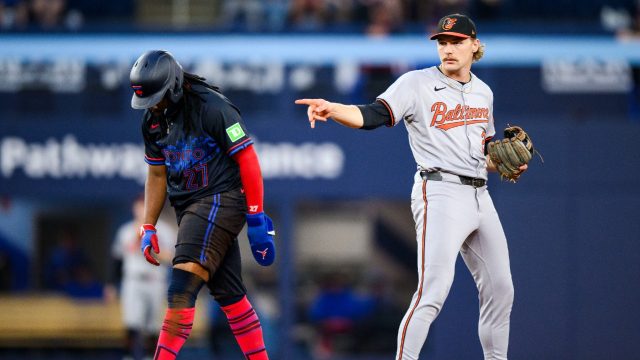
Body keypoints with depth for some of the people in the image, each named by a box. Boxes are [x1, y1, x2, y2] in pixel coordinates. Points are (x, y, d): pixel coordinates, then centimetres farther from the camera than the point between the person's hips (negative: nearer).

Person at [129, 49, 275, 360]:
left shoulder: (212, 108, -15)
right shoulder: (153, 120, 8)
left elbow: (247, 159, -14)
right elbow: (156, 174, 18)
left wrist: (256, 218, -16)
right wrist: (148, 228, 13)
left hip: (221, 200, -8)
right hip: (189, 207, 8)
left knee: (182, 288, -18)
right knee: (229, 295, 8)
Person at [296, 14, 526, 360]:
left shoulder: (483, 92, 15)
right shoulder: (417, 84, -4)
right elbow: (372, 115, -19)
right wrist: (333, 109, -37)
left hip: (479, 197, 7)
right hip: (440, 193, -7)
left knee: (500, 289, 10)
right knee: (433, 290, -18)